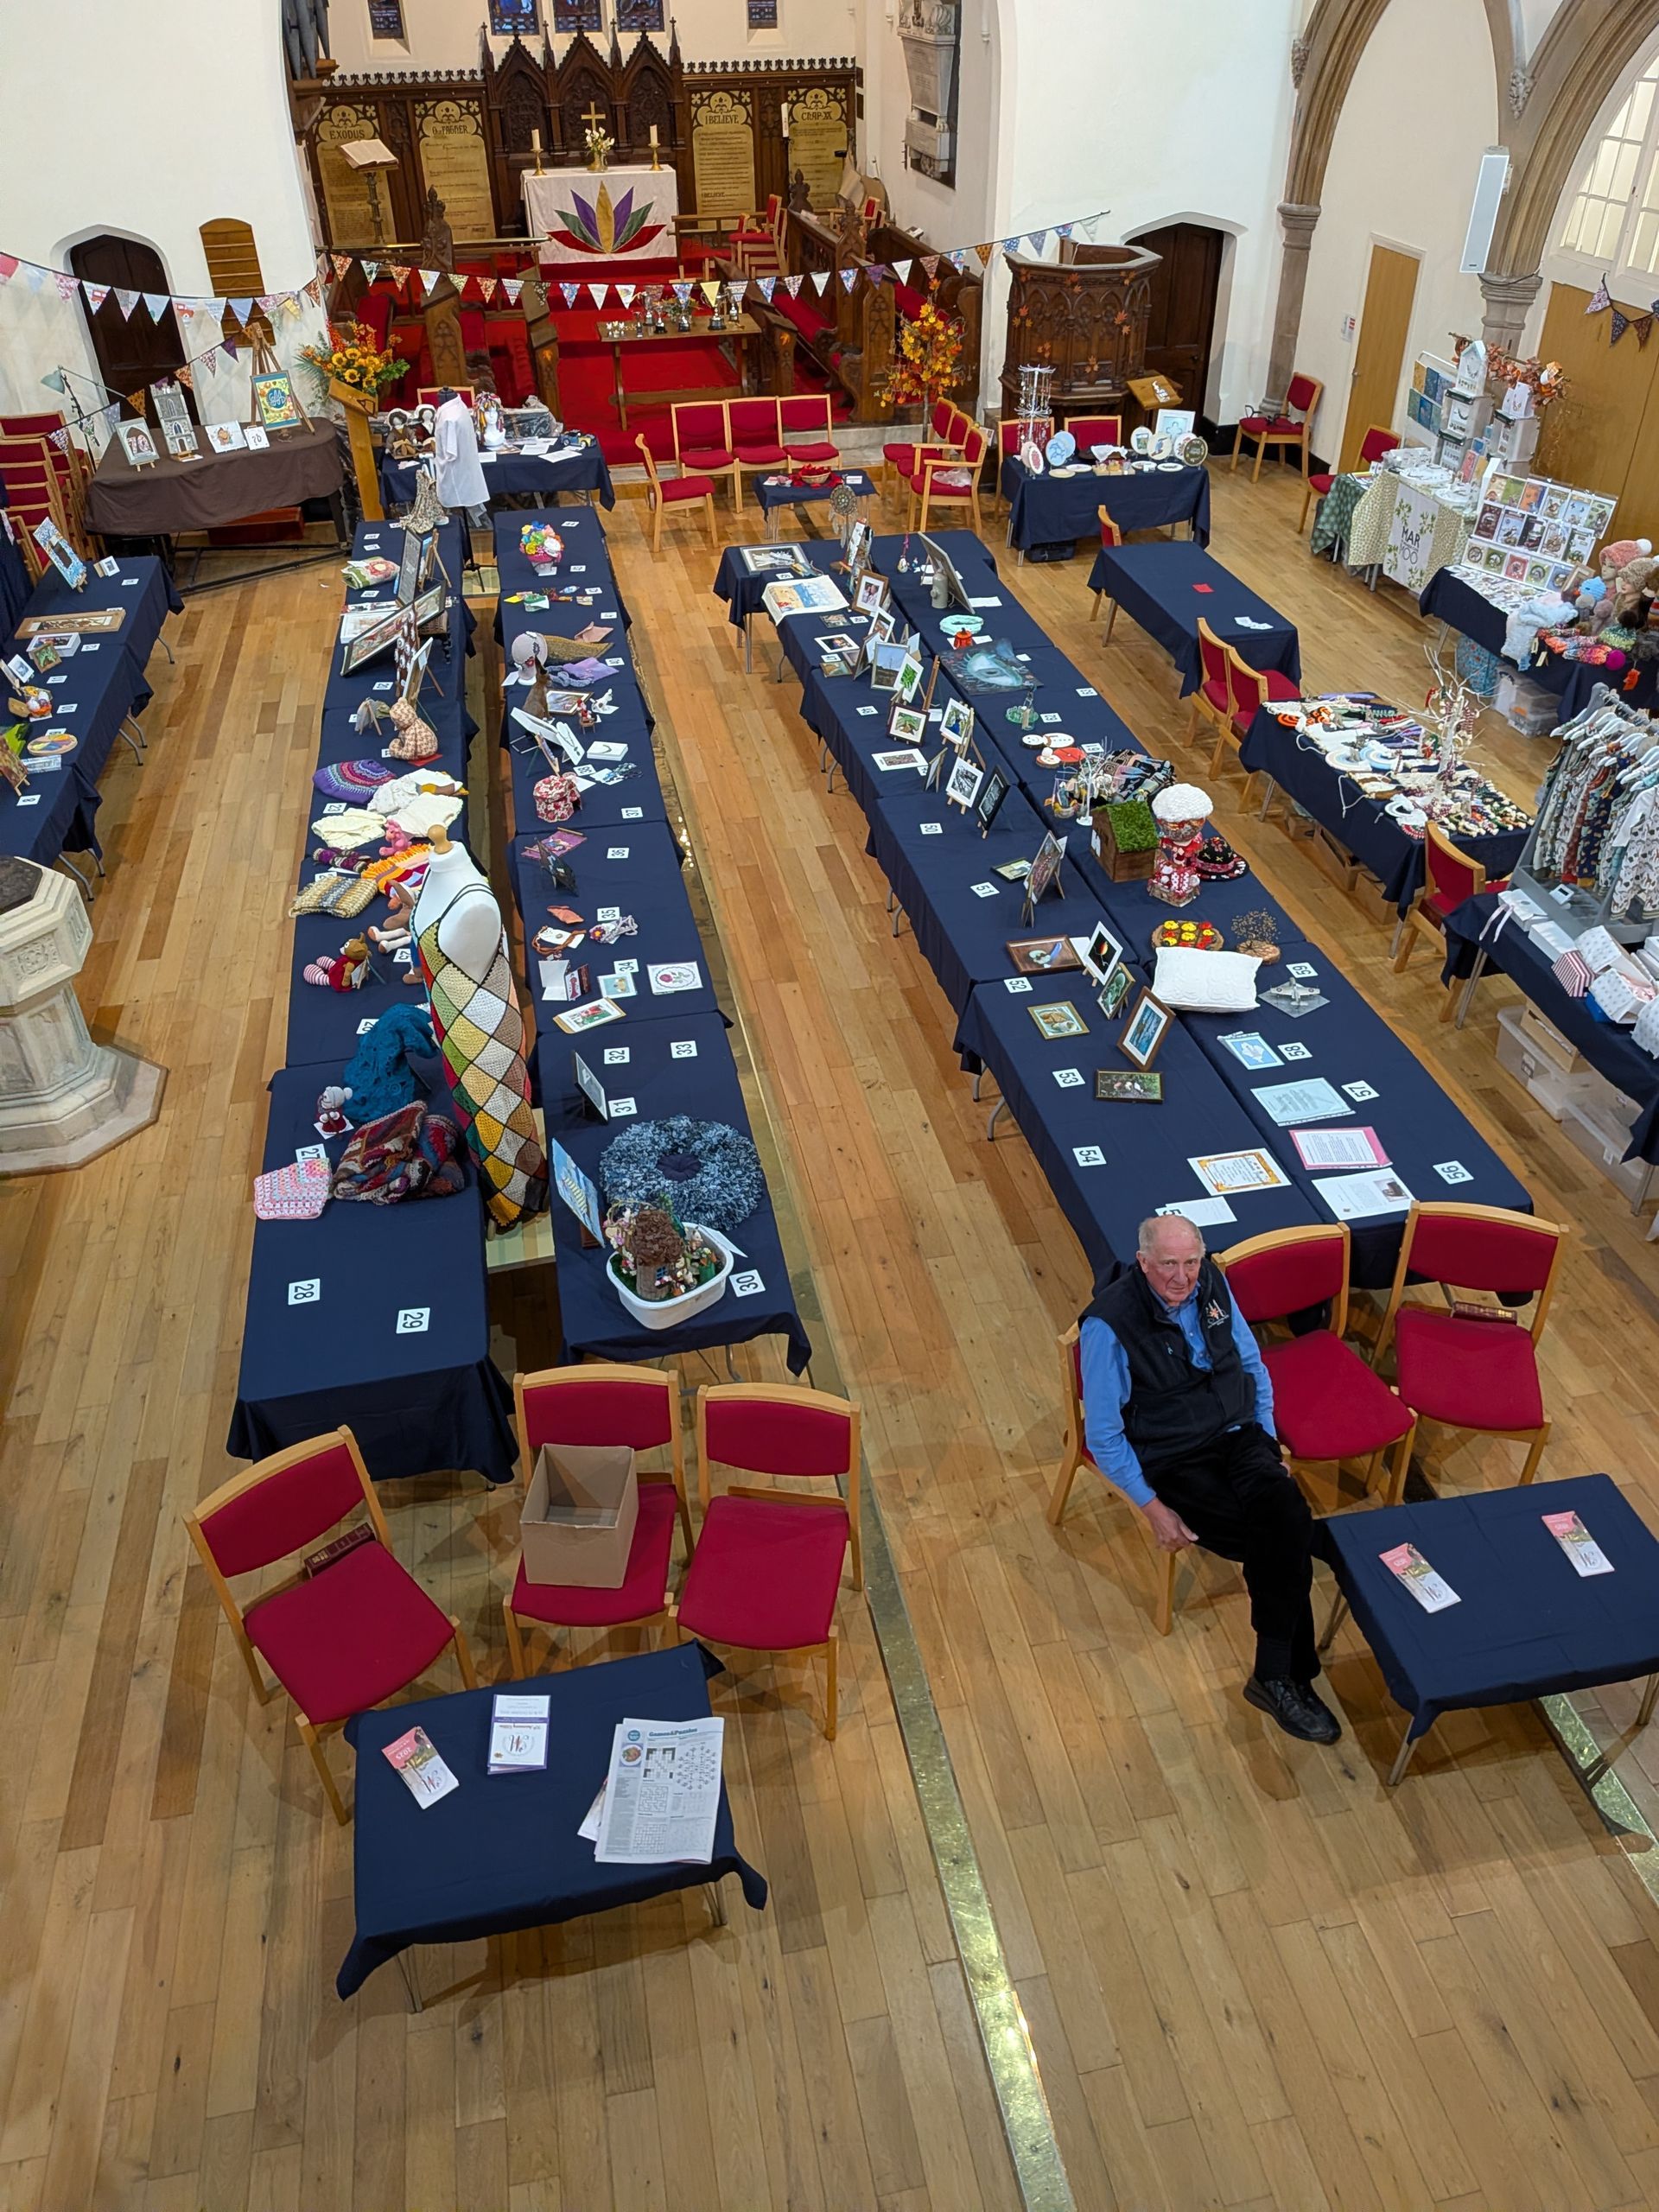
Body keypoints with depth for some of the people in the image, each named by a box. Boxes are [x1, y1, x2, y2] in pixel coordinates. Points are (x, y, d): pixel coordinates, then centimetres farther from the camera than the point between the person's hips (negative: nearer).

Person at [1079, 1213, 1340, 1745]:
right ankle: (1288, 1675, -4)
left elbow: (1252, 1365, 14)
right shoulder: (1109, 1325, -19)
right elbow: (1104, 1437, -12)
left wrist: (1268, 1443, 6)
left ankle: (1277, 1676, -12)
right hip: (1173, 1461, -5)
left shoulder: (1212, 1284, -2)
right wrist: (1153, 1508, -14)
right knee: (1283, 1541, -23)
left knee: (1290, 1519, -24)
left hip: (1238, 1437, 5)